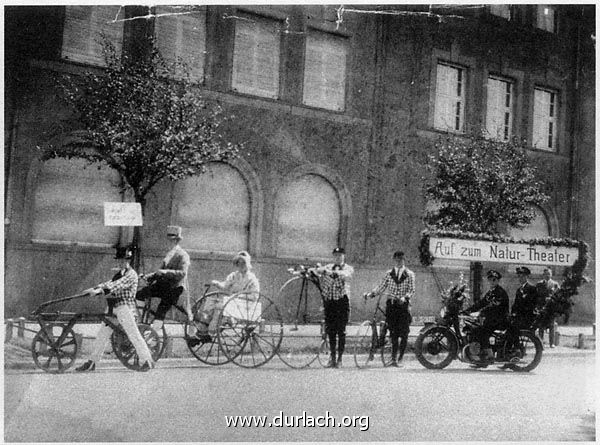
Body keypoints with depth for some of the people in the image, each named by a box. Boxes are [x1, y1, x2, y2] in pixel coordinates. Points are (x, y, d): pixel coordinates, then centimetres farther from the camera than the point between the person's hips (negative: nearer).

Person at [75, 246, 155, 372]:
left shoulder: (131, 274, -8)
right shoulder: (119, 274, 21)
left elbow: (117, 285, -20)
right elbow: (110, 283, 13)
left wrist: (100, 291, -30)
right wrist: (95, 288, -6)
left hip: (125, 306, -9)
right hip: (112, 307, 9)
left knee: (134, 335, -8)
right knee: (102, 334, 10)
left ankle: (147, 361, -1)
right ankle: (92, 362, 18)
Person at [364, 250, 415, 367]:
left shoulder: (409, 274, 4)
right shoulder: (389, 273, 12)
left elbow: (411, 290, -4)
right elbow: (381, 287, 11)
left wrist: (404, 298, -23)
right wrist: (370, 294, -3)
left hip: (403, 305, -2)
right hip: (391, 305, 2)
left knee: (403, 333, -3)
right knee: (393, 333, 1)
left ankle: (400, 357, 9)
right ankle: (394, 358, 6)